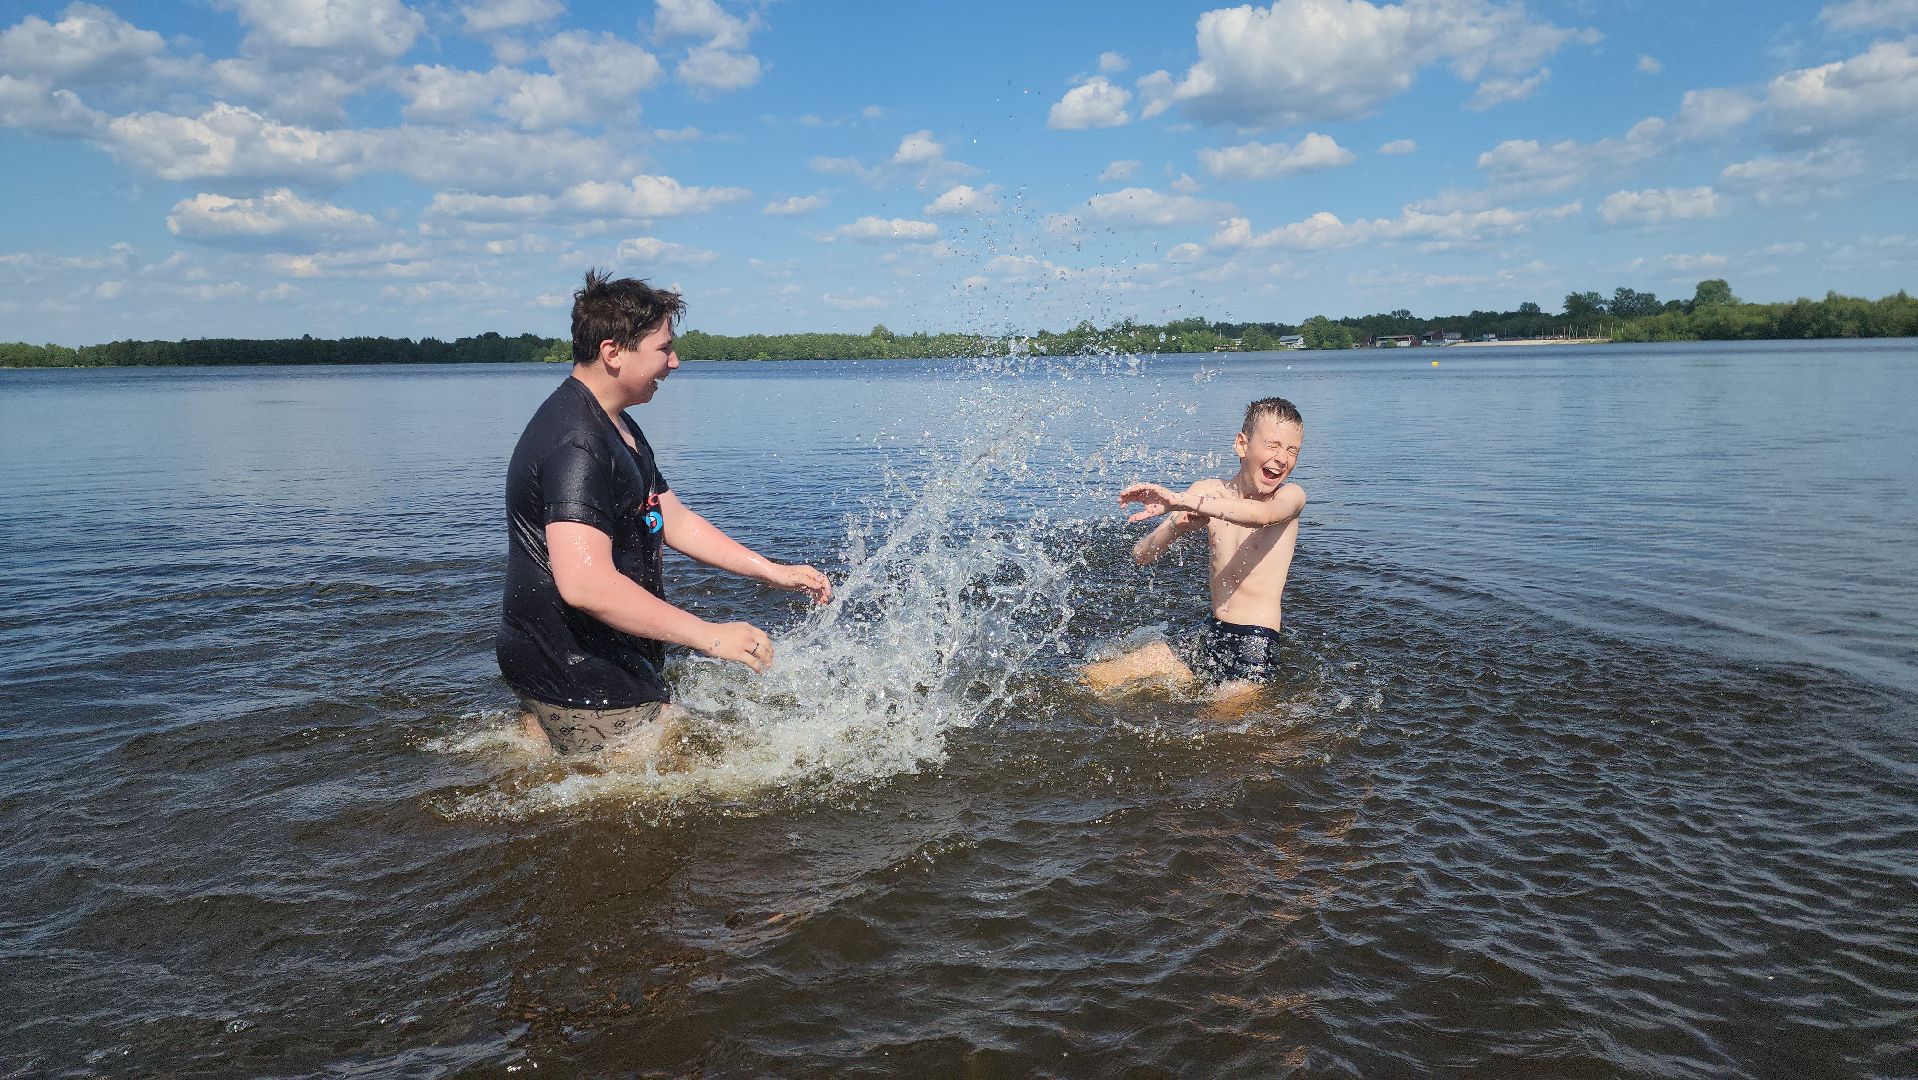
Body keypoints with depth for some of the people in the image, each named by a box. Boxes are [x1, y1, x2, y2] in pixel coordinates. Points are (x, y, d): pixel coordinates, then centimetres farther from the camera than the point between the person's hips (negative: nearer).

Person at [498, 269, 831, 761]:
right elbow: (586, 584, -35)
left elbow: (672, 520, 16)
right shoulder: (577, 446, -24)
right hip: (588, 681, -11)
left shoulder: (618, 430, 13)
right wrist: (709, 635, -31)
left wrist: (775, 572, 10)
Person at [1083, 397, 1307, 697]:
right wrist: (1176, 525, -20)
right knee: (1091, 678, 1)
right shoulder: (1207, 492, 4)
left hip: (1256, 644, -4)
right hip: (1209, 635, 4)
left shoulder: (1291, 495, -7)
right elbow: (1141, 556, 1)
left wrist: (1180, 500, -43)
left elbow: (1262, 515, -35)